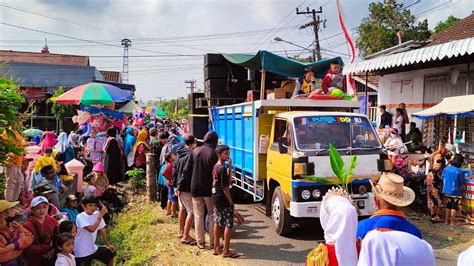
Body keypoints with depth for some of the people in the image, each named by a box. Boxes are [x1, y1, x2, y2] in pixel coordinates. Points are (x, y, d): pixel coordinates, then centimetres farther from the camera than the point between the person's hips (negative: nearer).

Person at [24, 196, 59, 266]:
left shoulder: (52, 221, -2)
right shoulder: (28, 226, -16)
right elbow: (29, 248, -17)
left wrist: (54, 249, -12)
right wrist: (49, 247, -17)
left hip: (53, 259, 4)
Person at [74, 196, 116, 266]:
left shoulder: (97, 214, -3)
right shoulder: (80, 217, -21)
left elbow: (102, 229, 7)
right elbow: (91, 229, -35)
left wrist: (107, 244, 11)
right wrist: (101, 215, -31)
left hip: (93, 248, 7)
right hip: (82, 252, -7)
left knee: (111, 253, 14)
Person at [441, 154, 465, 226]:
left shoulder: (446, 168, -6)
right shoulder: (459, 171, -22)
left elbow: (442, 178, 3)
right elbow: (462, 182, -11)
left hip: (447, 190, 6)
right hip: (456, 191, -6)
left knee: (449, 204, 19)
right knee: (454, 206, 7)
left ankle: (447, 220, 26)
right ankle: (452, 222, 13)